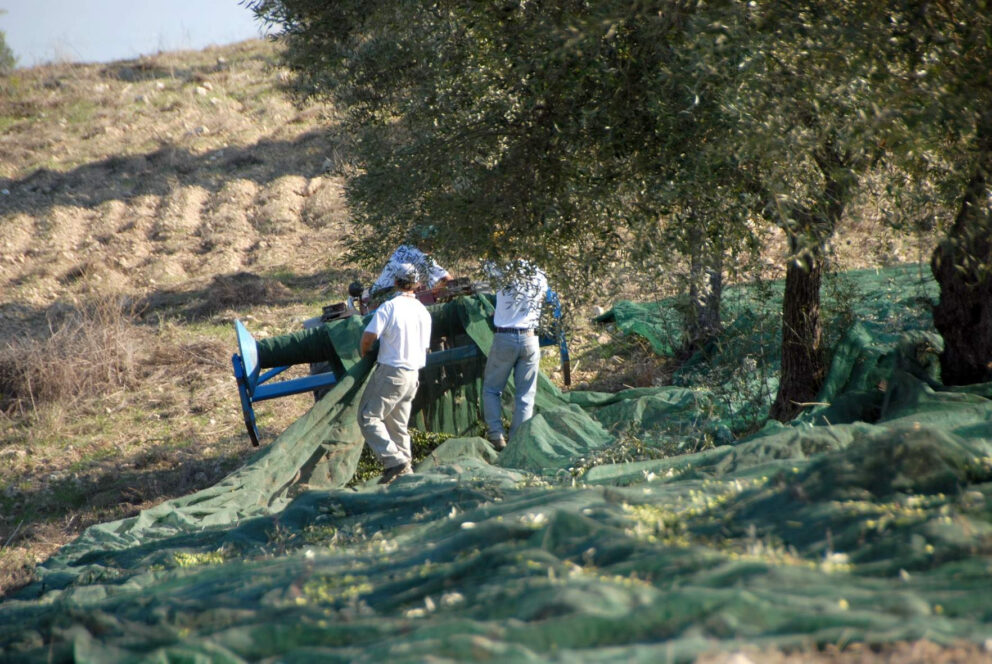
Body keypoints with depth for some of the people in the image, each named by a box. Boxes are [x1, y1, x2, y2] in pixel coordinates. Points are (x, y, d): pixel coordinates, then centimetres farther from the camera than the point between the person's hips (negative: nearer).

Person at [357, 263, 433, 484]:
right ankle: (406, 469, 11)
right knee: (398, 424, 15)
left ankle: (394, 460, -16)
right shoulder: (423, 311, 9)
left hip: (390, 372, -7)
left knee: (369, 417, -3)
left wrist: (364, 354, 3)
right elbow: (425, 347, 17)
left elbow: (369, 336, -18)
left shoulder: (389, 307, -13)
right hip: (413, 373, 7)